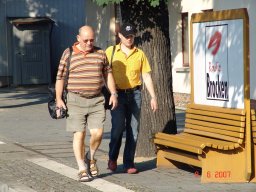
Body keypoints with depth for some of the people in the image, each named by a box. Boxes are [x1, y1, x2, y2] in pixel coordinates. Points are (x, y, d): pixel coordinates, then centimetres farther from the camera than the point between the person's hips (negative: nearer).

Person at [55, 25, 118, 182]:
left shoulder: (100, 53, 8)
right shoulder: (68, 54, 0)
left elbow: (108, 73, 14)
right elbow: (60, 77, 1)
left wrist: (113, 93, 4)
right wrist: (58, 99, -4)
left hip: (97, 100, 2)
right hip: (75, 100, -2)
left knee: (98, 132, -8)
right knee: (79, 134, -3)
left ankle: (90, 158, 20)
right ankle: (82, 169, 5)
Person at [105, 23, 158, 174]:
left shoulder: (140, 54, 8)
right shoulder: (111, 52, 3)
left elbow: (146, 76, 9)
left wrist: (153, 97, 4)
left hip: (134, 94, 2)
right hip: (117, 94, -2)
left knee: (133, 130, 2)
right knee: (118, 126, -16)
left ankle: (129, 163, 10)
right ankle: (112, 158, 5)